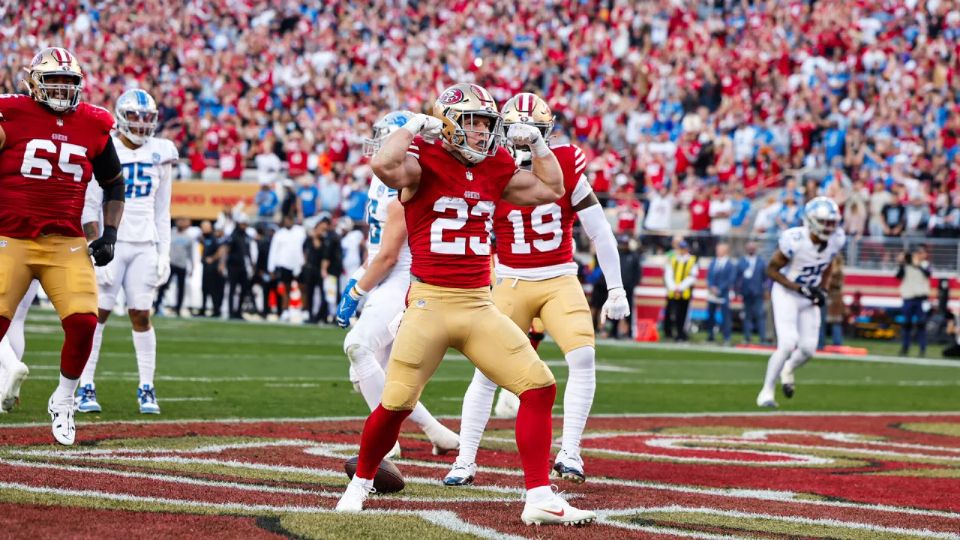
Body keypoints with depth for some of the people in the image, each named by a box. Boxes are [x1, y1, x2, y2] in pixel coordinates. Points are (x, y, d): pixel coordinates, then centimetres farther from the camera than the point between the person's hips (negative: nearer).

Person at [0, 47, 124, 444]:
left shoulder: (93, 127, 8)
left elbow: (113, 183, 20)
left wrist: (109, 234, 10)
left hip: (67, 244, 3)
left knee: (83, 322, -10)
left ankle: (62, 403, 13)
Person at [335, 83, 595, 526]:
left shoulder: (494, 169, 11)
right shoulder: (424, 162, -7)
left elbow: (550, 190, 22)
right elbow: (384, 165, -30)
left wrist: (537, 144, 12)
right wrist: (414, 127, -16)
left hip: (480, 305, 5)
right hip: (430, 302, -5)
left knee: (539, 386, -5)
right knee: (396, 404, -3)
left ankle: (539, 497, -2)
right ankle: (360, 483, 23)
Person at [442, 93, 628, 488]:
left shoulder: (565, 169, -5)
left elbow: (599, 233, 1)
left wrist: (616, 289, 1)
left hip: (560, 281, 0)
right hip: (512, 283, 0)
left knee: (583, 357, -18)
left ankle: (569, 454, -8)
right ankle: (465, 462, 7)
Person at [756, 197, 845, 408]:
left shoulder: (837, 239, -11)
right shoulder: (794, 240, -29)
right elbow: (771, 270, -18)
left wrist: (823, 290, -3)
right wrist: (801, 289, -24)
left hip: (810, 297, 5)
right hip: (786, 294, -5)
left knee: (808, 349, 3)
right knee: (788, 344, -19)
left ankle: (787, 370, 38)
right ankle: (766, 392, -4)